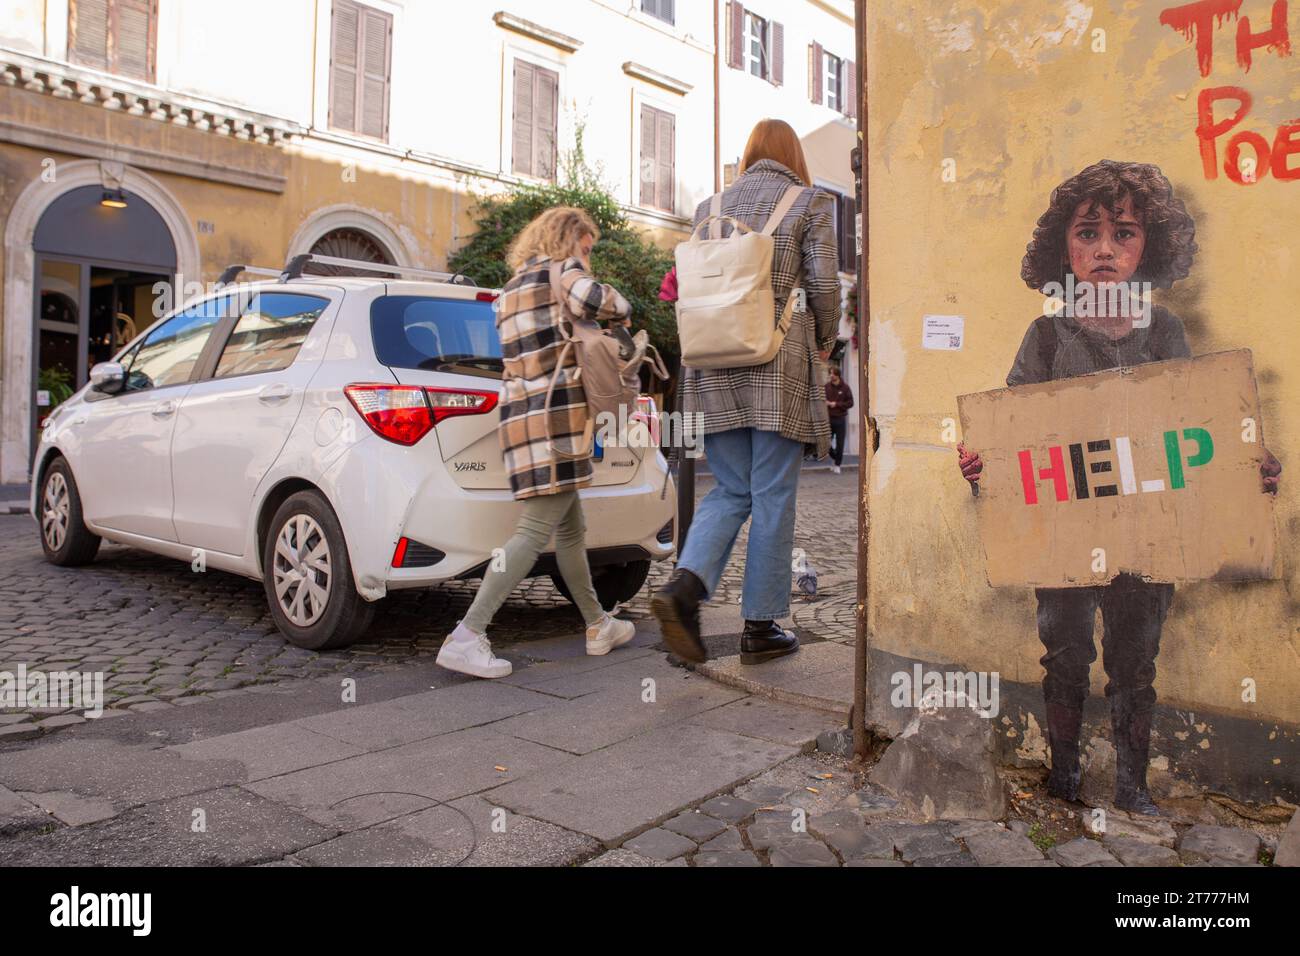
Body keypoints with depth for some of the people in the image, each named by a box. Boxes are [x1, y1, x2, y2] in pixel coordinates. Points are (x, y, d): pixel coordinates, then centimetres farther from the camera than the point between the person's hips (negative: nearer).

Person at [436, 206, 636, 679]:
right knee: (535, 530, -12)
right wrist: (619, 311, 5)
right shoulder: (561, 270, 0)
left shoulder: (512, 288, 25)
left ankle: (599, 625, 26)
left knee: (570, 528, 16)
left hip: (522, 412, 10)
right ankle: (467, 636, -17)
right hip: (555, 417, -10)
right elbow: (606, 303, -18)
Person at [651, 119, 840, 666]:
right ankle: (760, 628, 9)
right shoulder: (809, 203, 4)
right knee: (773, 497, 3)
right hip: (780, 363, -4)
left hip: (715, 364, 4)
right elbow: (824, 285, -2)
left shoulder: (711, 206, 14)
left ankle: (684, 585, -10)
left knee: (731, 491, 12)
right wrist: (824, 343, 14)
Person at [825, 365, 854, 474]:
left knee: (840, 443, 1)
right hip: (828, 418, 2)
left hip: (840, 419, -2)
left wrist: (837, 404, -13)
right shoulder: (826, 386, 3)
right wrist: (825, 403, -11)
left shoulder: (845, 387, -3)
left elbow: (850, 403, -3)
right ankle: (835, 458, 28)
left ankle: (837, 464, 14)